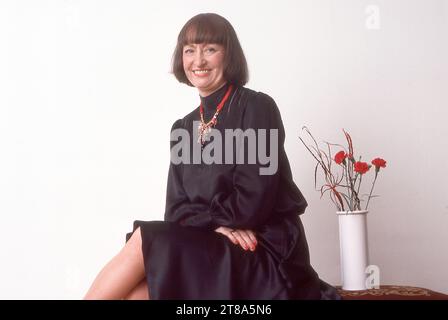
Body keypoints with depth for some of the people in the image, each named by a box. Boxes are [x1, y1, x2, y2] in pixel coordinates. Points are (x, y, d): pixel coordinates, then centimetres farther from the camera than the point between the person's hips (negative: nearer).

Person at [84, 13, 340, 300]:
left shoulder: (257, 107, -5)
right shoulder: (183, 128, 14)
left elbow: (253, 201, -14)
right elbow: (178, 209, 7)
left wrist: (203, 219, -1)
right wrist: (217, 223, -13)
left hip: (267, 252, -5)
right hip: (209, 248, 5)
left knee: (144, 240, -22)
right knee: (135, 291, -23)